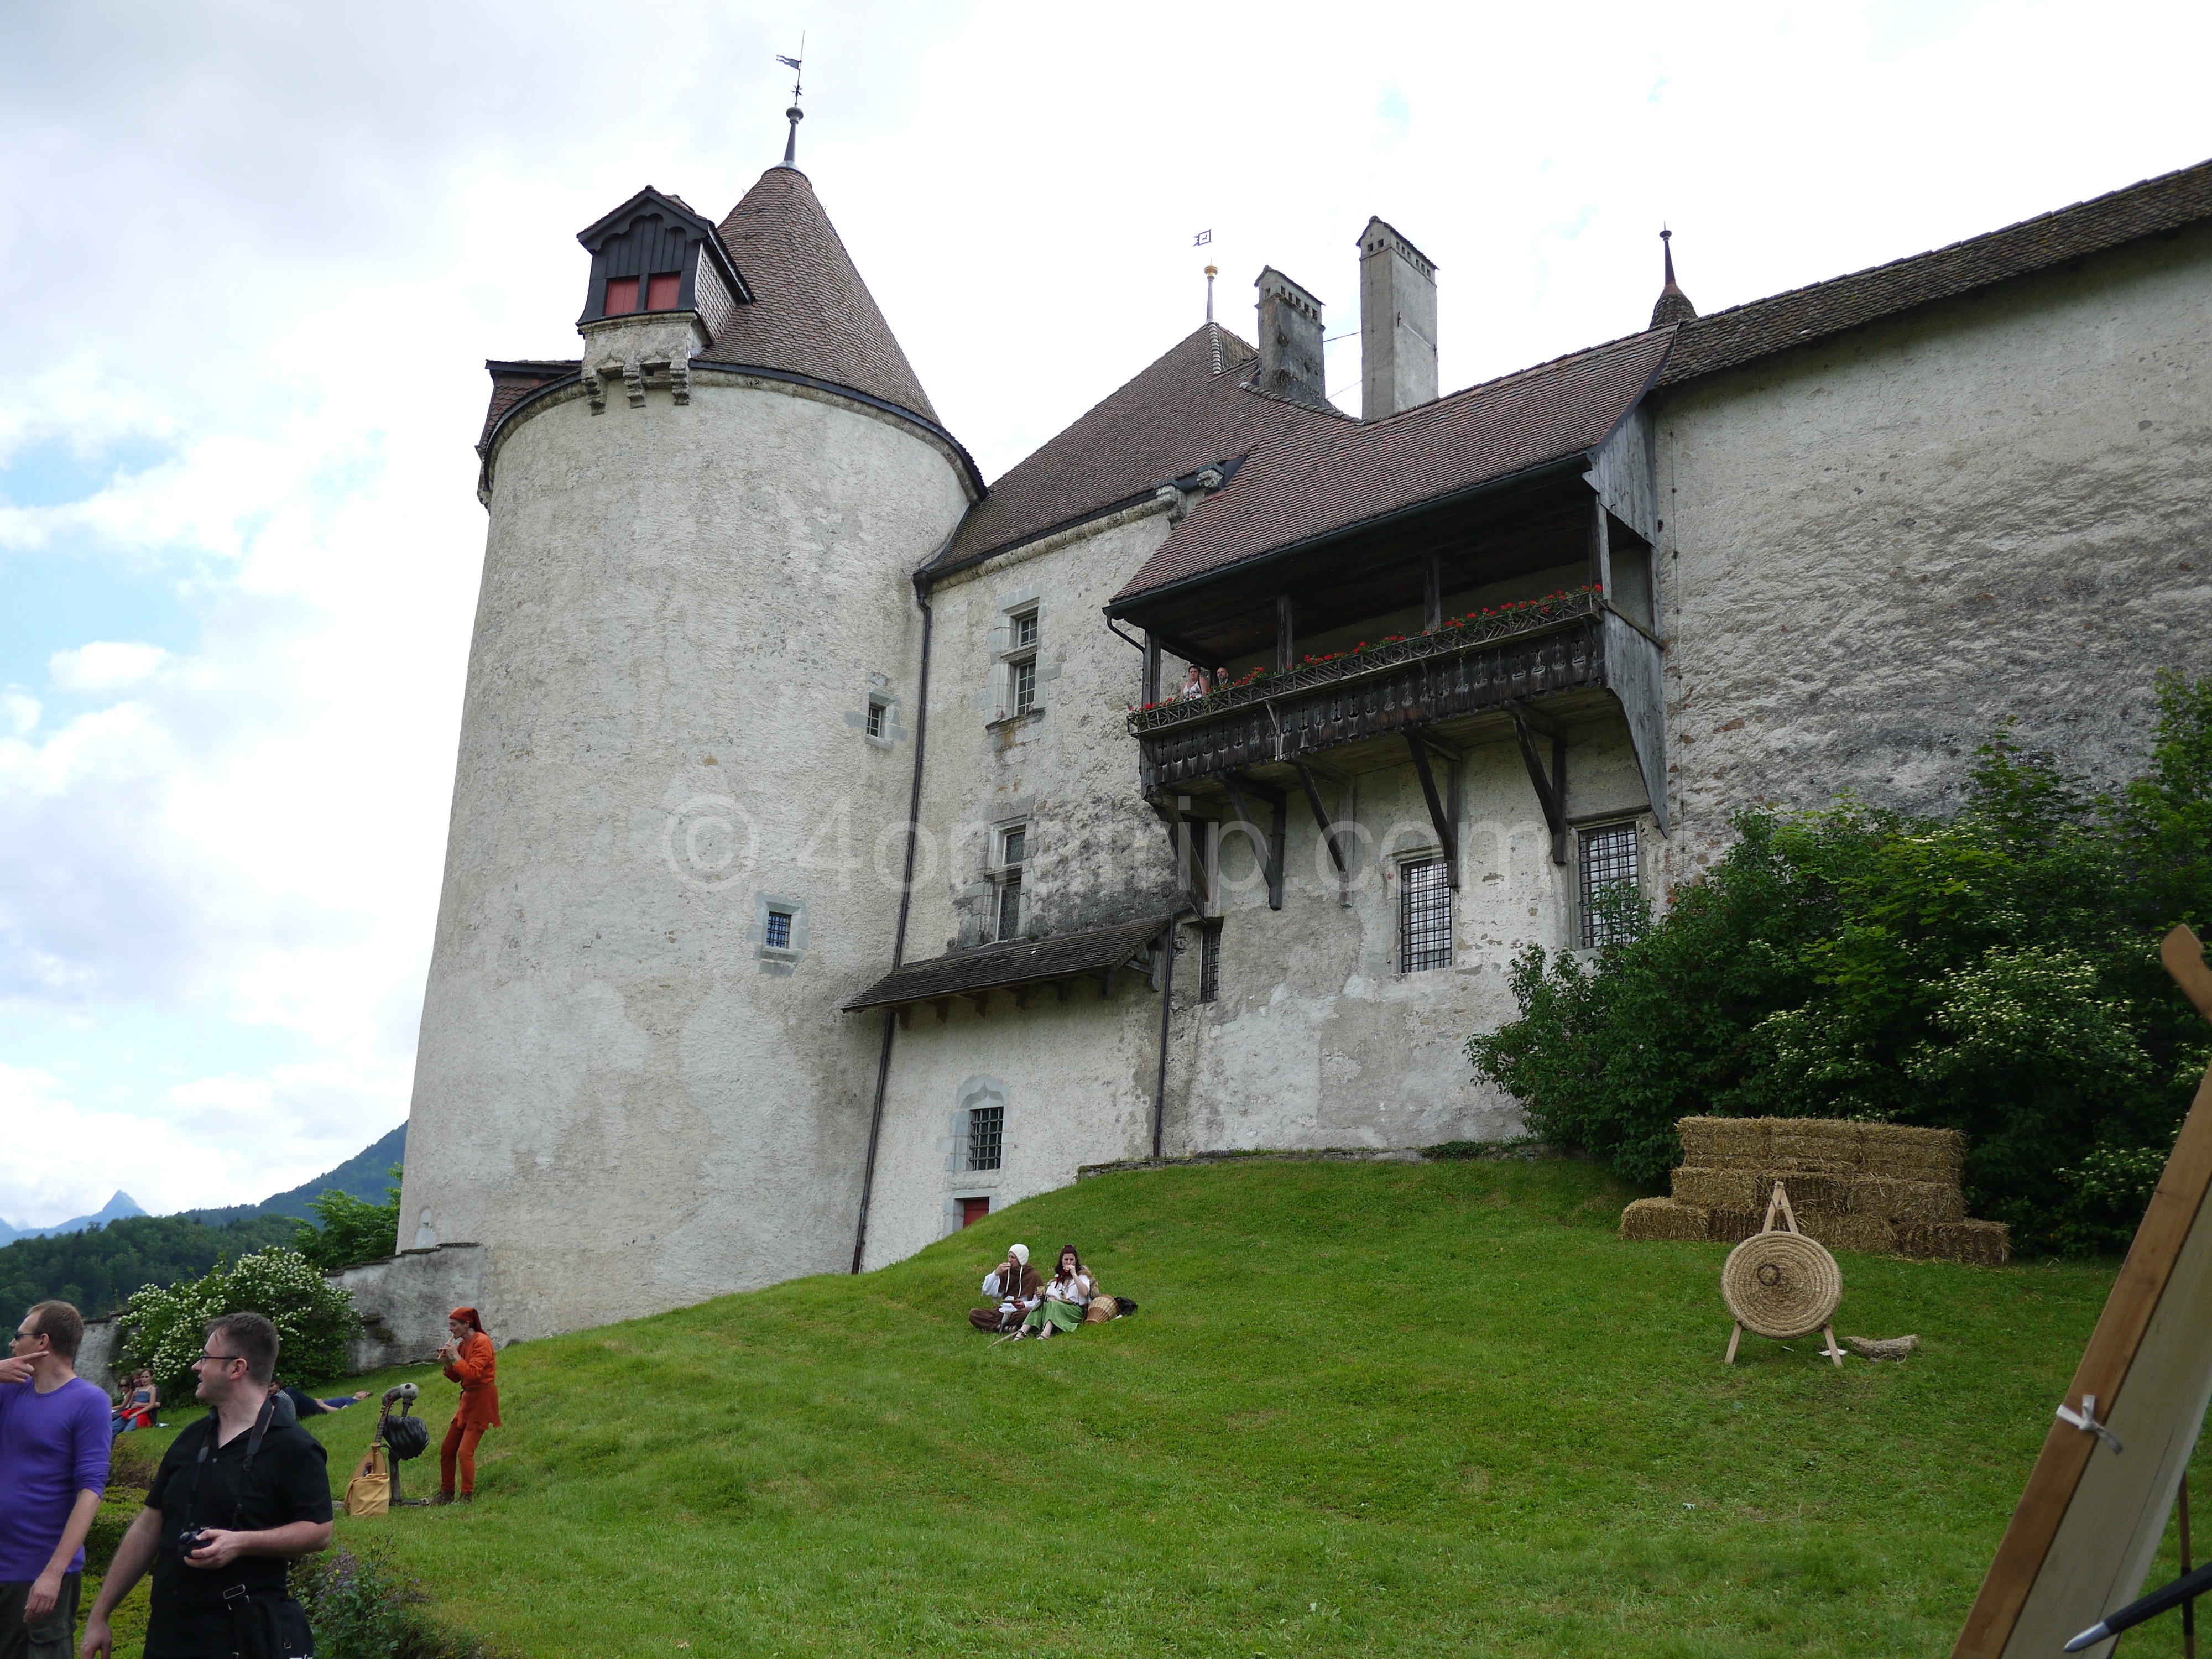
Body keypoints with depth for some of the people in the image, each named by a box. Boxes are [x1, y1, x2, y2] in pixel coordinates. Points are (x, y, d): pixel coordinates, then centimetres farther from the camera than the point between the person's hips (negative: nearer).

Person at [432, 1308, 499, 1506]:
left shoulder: (481, 1342, -16)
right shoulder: (462, 1344, 10)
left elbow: (473, 1373, -26)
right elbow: (457, 1377, 15)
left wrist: (456, 1357, -19)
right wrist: (446, 1363, -2)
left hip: (482, 1401, -9)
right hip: (467, 1400, 9)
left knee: (465, 1451, -11)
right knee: (447, 1450, 11)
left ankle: (467, 1498, -3)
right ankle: (446, 1494, 22)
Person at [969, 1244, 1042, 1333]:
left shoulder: (1034, 1276, 3)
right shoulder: (1005, 1273, 12)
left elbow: (1039, 1302, -2)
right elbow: (987, 1291, 7)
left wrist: (1025, 1305, -21)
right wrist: (996, 1273, -6)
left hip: (1019, 1313, -3)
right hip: (1002, 1311, 4)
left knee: (1027, 1313, -40)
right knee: (973, 1314, -20)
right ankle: (1007, 1328, -30)